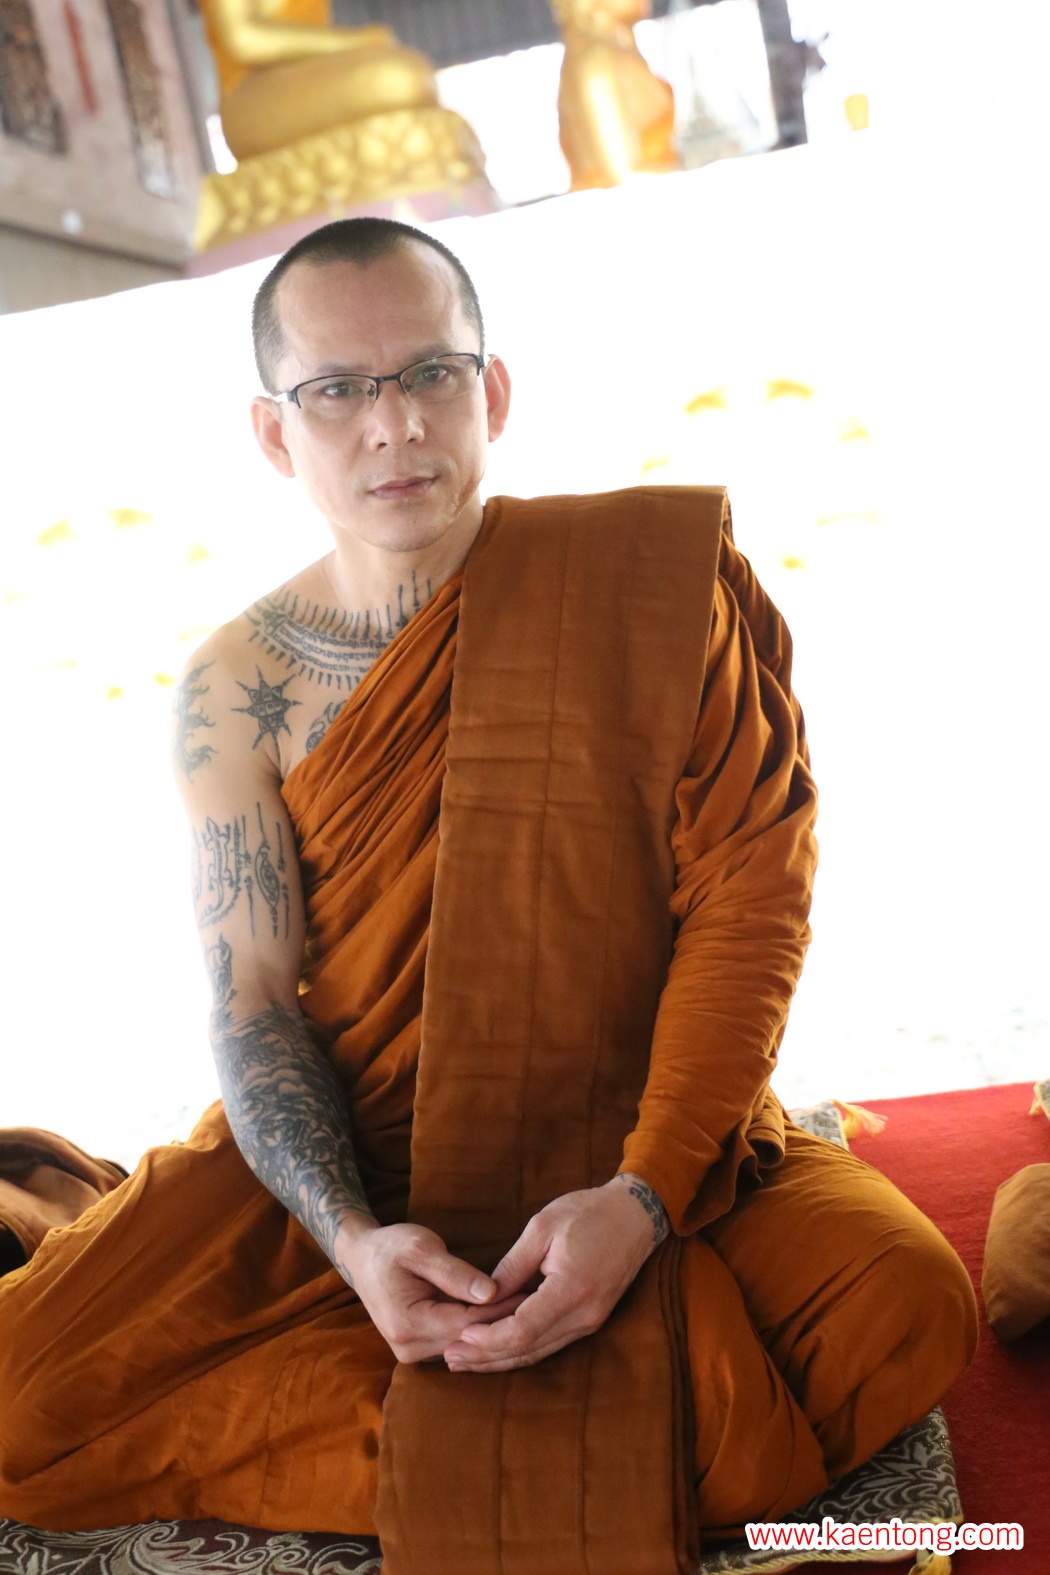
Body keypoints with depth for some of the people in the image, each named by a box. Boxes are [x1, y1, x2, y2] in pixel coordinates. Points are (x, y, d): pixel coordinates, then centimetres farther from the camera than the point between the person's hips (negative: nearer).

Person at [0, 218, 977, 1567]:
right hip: (341, 1160, 1)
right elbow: (250, 1000, -4)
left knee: (903, 1311, -26)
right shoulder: (236, 688, -3)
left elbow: (749, 894, -11)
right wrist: (351, 1240, -23)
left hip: (643, 1140, 0)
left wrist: (641, 1194, -23)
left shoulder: (648, 578, -8)